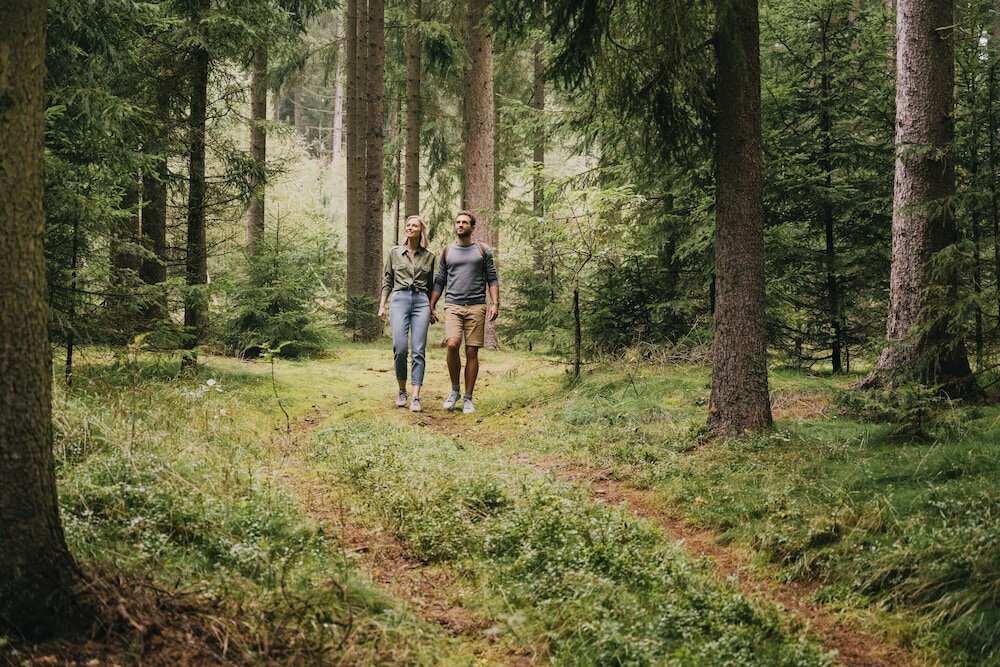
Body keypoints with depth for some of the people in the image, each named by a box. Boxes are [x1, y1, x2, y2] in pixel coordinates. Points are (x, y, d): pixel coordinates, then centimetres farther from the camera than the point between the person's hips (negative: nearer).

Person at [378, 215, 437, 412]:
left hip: (421, 302, 1)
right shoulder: (395, 253, 10)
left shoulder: (429, 257, 11)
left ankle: (416, 398, -9)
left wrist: (433, 309, 17)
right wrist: (382, 306, 5)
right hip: (399, 300, 0)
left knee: (418, 350, -7)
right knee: (400, 348, -12)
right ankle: (402, 392, 8)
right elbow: (387, 281, 12)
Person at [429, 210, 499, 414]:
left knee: (472, 352, -3)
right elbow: (439, 282, 15)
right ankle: (454, 390, -3)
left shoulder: (483, 250, 10)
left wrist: (495, 303, -5)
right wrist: (431, 306, 7)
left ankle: (468, 399, 4)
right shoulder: (447, 252, 14)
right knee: (452, 345, -20)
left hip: (476, 307, 0)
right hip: (453, 306, 0)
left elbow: (492, 279, 7)